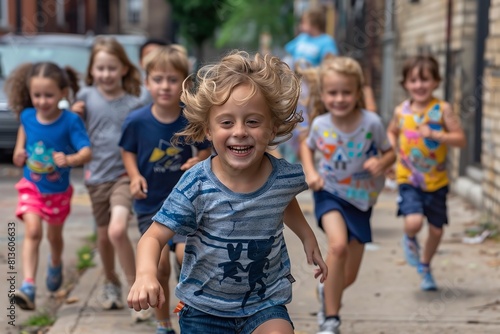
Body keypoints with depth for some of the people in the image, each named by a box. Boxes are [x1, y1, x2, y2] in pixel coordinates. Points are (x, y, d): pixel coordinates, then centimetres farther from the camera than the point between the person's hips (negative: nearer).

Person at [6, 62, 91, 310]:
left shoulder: (70, 121, -21)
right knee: (33, 231, -19)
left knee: (54, 235, 19)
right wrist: (19, 150, -4)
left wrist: (69, 160, -50)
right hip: (31, 185, 1)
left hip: (58, 189, -1)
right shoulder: (27, 116, -9)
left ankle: (55, 263, 53)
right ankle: (28, 286, -24)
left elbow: (86, 152, -30)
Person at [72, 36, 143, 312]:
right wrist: (74, 116, -10)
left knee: (117, 230, -23)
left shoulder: (133, 104, -4)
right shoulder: (86, 96, 0)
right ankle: (111, 284, 38)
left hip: (124, 175, -3)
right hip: (97, 176, 3)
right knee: (104, 236, 15)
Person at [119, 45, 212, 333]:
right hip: (150, 204, 1)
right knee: (159, 264, 2)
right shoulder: (137, 121, -12)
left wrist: (199, 162, -17)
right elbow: (128, 152, 4)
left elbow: (205, 149, 4)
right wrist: (135, 176, -12)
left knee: (187, 254, -20)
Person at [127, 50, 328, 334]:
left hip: (266, 302, 1)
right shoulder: (197, 186, -22)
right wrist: (146, 274, -38)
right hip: (204, 307, -1)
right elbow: (154, 237, -20)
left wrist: (307, 235, 10)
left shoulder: (286, 176, -12)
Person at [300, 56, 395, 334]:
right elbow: (307, 147, 10)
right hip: (330, 194, -1)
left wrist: (381, 163, -25)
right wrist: (310, 172, -8)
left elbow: (390, 153, -2)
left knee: (348, 277, 7)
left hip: (360, 199, 1)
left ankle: (327, 291, 45)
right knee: (338, 245, -31)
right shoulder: (320, 124, -12)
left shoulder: (371, 123, -17)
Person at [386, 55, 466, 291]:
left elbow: (461, 139, -11)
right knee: (413, 223, -22)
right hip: (408, 180, 0)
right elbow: (391, 132, 20)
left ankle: (425, 265, 38)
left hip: (436, 182, 0)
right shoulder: (401, 111, -2)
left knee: (436, 229, 10)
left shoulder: (442, 109, -9)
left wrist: (434, 134, -25)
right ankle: (409, 240, 16)